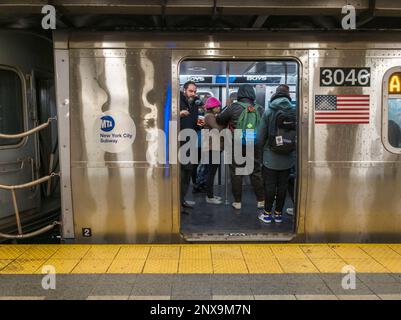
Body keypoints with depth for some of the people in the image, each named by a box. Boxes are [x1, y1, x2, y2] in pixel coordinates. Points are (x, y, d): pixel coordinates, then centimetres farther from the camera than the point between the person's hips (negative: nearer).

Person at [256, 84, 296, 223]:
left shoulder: (268, 112, -8)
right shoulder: (294, 112, -6)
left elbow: (260, 136, -4)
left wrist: (262, 148, 14)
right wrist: (294, 148, 14)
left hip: (271, 156, -1)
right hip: (288, 157, 2)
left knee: (270, 185, 8)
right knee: (283, 185, 11)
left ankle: (267, 213, 16)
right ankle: (278, 213, 22)